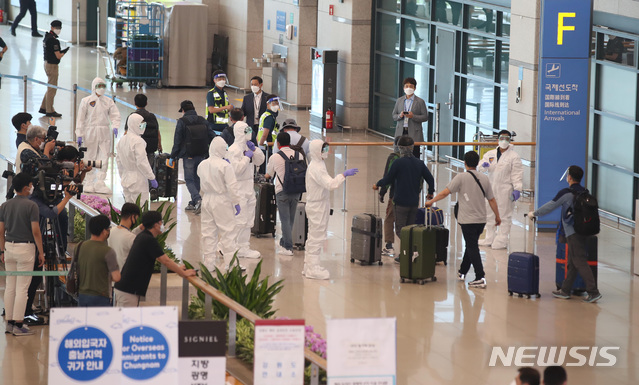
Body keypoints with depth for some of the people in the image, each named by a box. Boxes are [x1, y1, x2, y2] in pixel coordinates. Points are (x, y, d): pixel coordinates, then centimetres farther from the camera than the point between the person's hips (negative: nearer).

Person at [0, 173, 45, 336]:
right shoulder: (31, 206, -11)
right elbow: (35, 231, -13)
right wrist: (41, 252, -5)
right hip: (25, 248, -6)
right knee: (22, 287, -4)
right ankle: (18, 325, -4)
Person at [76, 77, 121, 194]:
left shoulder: (109, 101, 11)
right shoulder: (86, 101, 3)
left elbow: (115, 115, 5)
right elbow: (81, 118, 2)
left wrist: (115, 126, -16)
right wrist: (79, 135, -5)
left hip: (105, 133, 2)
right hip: (90, 132, -2)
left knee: (104, 159, -3)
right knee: (90, 158, 0)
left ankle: (100, 183, 0)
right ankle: (89, 183, 8)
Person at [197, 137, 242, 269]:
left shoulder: (202, 165, 1)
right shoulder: (225, 165, -15)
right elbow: (232, 186, -15)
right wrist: (236, 203, -8)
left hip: (207, 200, 5)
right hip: (222, 201, -5)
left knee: (208, 232, 11)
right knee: (228, 232, 0)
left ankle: (208, 263, 14)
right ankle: (230, 263, -1)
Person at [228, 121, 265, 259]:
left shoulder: (247, 147, 13)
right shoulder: (234, 149, -15)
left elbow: (260, 161, 16)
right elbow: (236, 169, -24)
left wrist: (254, 149, 2)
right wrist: (247, 157, -17)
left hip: (249, 187, 10)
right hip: (239, 188, -10)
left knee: (248, 220, 13)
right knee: (240, 220, -9)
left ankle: (244, 248, 20)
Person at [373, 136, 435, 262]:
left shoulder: (398, 163, -11)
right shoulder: (420, 164, 4)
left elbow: (388, 179, -6)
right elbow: (430, 179, 9)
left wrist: (377, 184, 14)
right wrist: (430, 192, 27)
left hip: (401, 201, -5)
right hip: (414, 202, 5)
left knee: (400, 230, -2)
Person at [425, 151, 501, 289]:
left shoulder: (461, 177, -9)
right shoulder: (484, 178, 5)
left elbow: (445, 192, -11)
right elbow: (491, 200, 8)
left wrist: (431, 201, 2)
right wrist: (497, 216, 20)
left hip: (468, 220, -5)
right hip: (481, 219, 5)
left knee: (472, 248, -5)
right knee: (471, 245, 20)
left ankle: (480, 278, -12)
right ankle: (462, 272, 33)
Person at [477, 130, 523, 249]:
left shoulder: (514, 156, -3)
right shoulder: (490, 154, 12)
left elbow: (517, 174, -7)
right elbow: (479, 168, 8)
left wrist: (517, 189, -17)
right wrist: (483, 166, -17)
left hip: (505, 190, -5)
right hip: (491, 189, 5)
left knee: (504, 216, -2)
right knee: (489, 214, 12)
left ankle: (502, 240, 3)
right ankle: (490, 238, 23)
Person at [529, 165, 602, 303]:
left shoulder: (566, 193, -10)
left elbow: (550, 206, -3)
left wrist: (534, 213, 13)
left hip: (573, 233, -8)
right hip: (583, 231, 8)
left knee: (580, 262, -9)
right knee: (572, 262, 14)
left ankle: (593, 291, -16)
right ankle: (565, 290, 20)